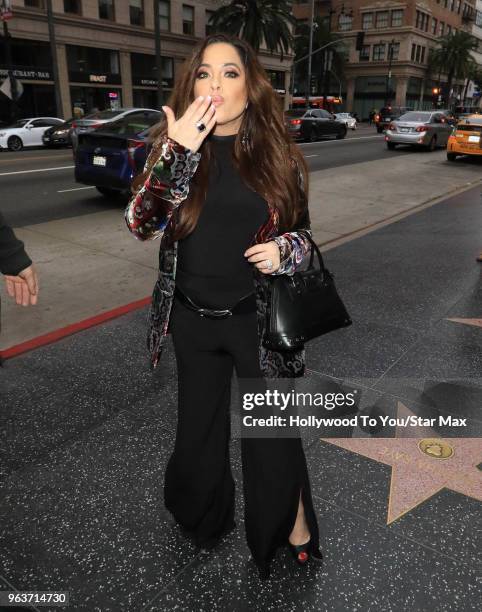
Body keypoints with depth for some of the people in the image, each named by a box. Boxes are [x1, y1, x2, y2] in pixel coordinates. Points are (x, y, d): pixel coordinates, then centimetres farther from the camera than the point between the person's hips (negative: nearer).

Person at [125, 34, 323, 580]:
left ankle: (294, 530, 37)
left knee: (273, 430, 9)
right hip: (192, 319, 2)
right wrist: (177, 152, -27)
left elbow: (303, 231, 6)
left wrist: (283, 250, -17)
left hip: (259, 319, -1)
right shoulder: (174, 144, -3)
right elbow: (140, 223, -16)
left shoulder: (278, 154, -4)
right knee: (198, 428, 18)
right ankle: (203, 514, 48)